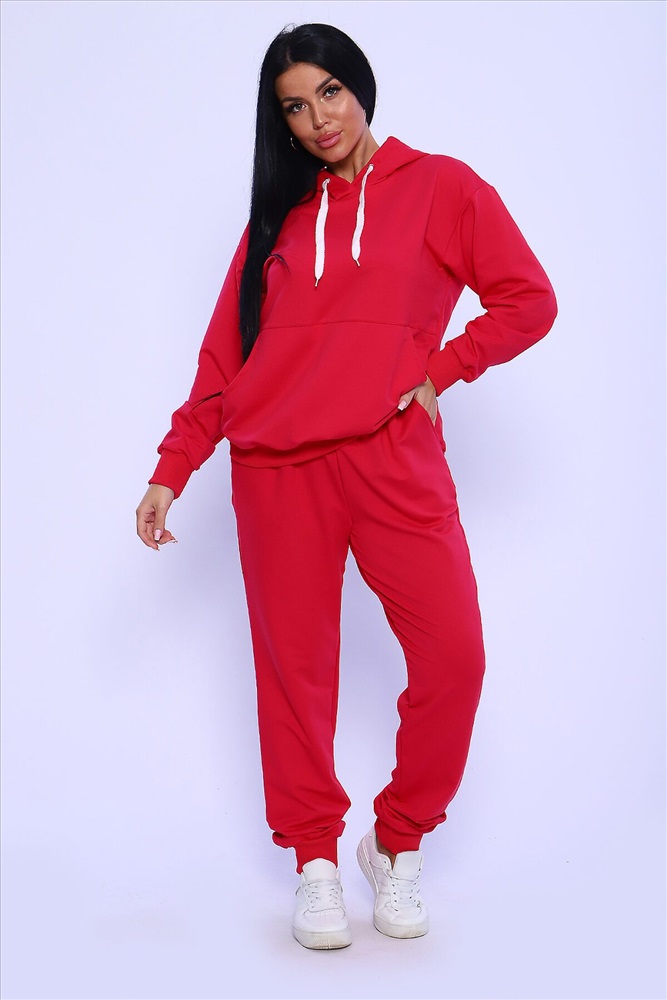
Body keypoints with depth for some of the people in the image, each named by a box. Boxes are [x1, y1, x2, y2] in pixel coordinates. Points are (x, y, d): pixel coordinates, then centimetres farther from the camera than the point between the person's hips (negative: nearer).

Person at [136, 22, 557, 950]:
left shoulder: (439, 186, 8)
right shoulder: (278, 215, 15)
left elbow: (529, 299, 6)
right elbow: (225, 356, 12)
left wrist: (439, 368, -2)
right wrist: (170, 469, 6)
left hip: (393, 457, -2)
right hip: (277, 468, 2)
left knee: (453, 655, -10)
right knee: (294, 667, 3)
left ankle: (399, 846, 12)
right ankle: (316, 859, 20)